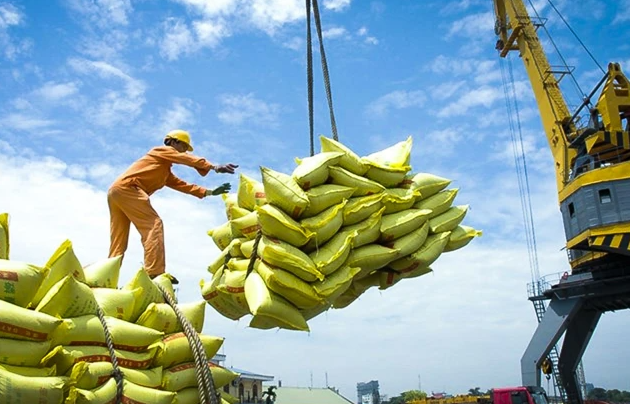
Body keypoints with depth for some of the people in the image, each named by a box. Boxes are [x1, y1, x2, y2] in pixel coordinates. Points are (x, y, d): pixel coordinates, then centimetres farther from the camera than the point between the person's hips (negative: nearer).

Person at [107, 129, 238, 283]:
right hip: (127, 187, -10)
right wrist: (215, 167, -18)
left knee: (118, 244, 7)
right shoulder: (163, 150, 9)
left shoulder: (165, 172, 34)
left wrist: (209, 192, 20)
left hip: (115, 191, 10)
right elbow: (188, 159, -7)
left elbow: (182, 185, 27)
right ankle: (155, 274, -28)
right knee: (153, 224, -17)